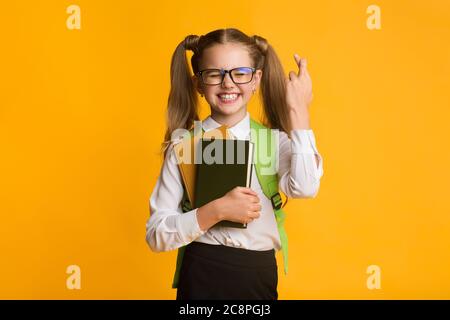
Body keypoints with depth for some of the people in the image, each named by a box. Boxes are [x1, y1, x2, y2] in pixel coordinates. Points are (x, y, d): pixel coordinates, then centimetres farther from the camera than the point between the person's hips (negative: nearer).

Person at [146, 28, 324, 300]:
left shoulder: (275, 141, -3)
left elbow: (304, 188, -24)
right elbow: (156, 236, -8)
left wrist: (299, 111, -18)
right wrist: (216, 211, -21)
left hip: (258, 277, 2)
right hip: (201, 277, -1)